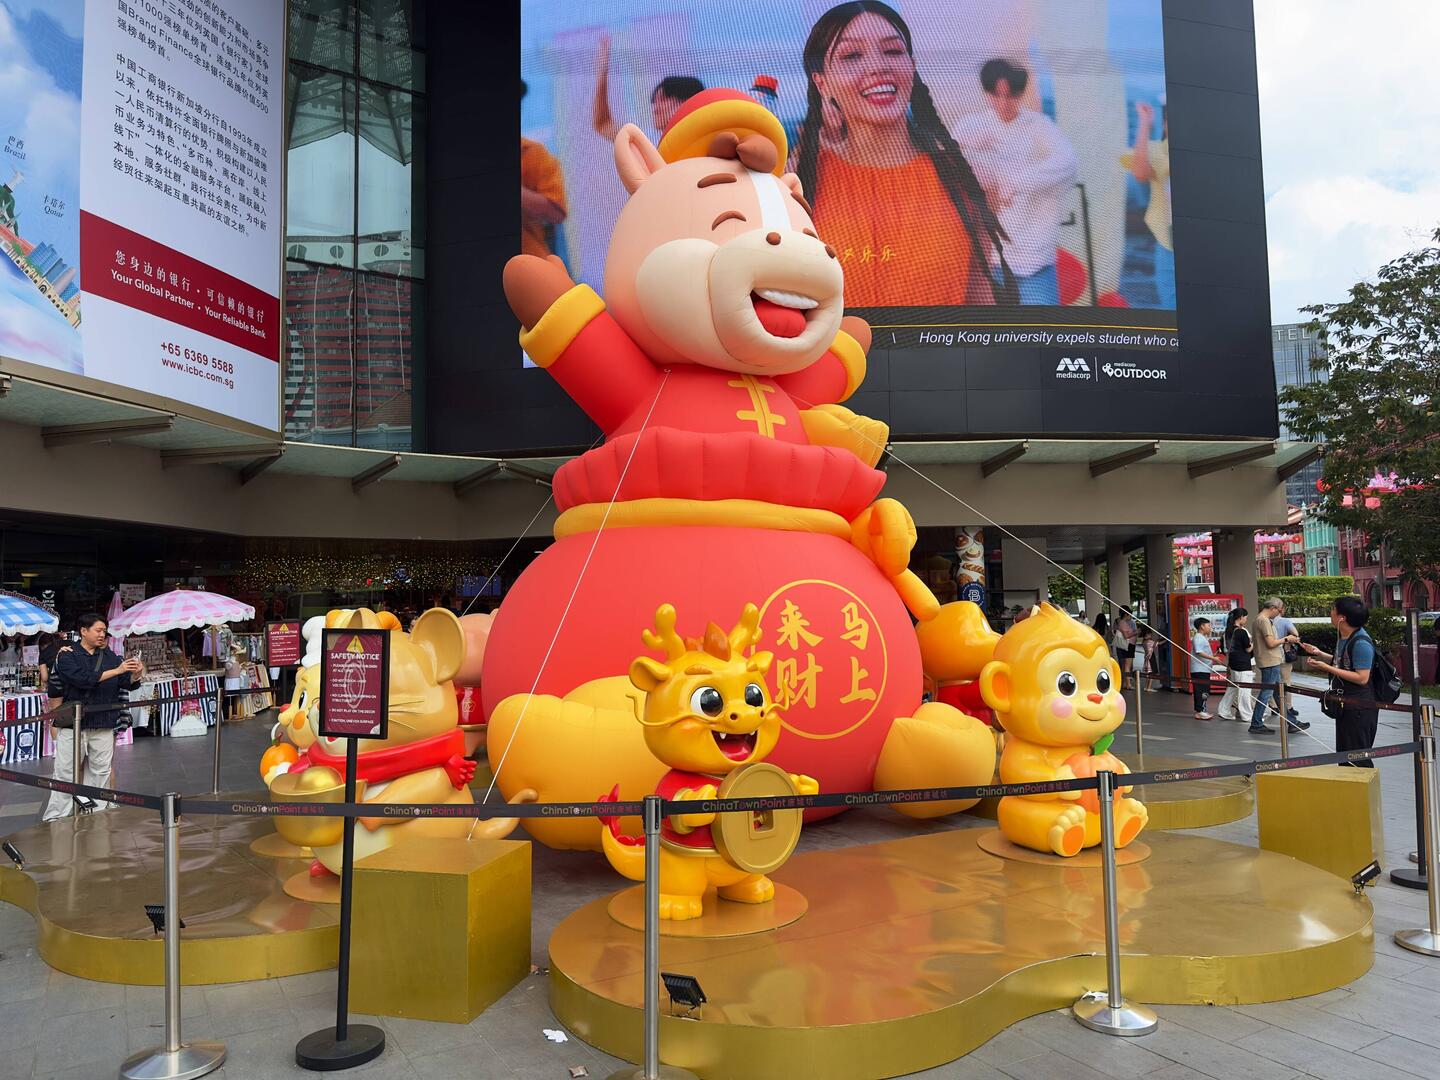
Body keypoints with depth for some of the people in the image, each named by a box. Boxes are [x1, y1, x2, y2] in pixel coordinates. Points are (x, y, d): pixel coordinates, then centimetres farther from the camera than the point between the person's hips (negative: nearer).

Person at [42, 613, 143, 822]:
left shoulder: (109, 656, 11)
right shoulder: (67, 657, -1)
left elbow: (126, 683, 6)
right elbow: (83, 679, -17)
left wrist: (135, 675, -15)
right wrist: (116, 671, -21)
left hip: (103, 726, 4)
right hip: (72, 724, -4)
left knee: (100, 772, 8)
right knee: (65, 773, 1)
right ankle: (53, 819, 8)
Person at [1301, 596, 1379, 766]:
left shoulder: (1361, 642, -22)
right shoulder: (1344, 637, 9)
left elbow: (1362, 678, -24)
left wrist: (1327, 668, -24)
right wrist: (1319, 654, 11)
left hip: (1359, 709, -10)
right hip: (1345, 706, 10)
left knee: (1359, 759, -1)